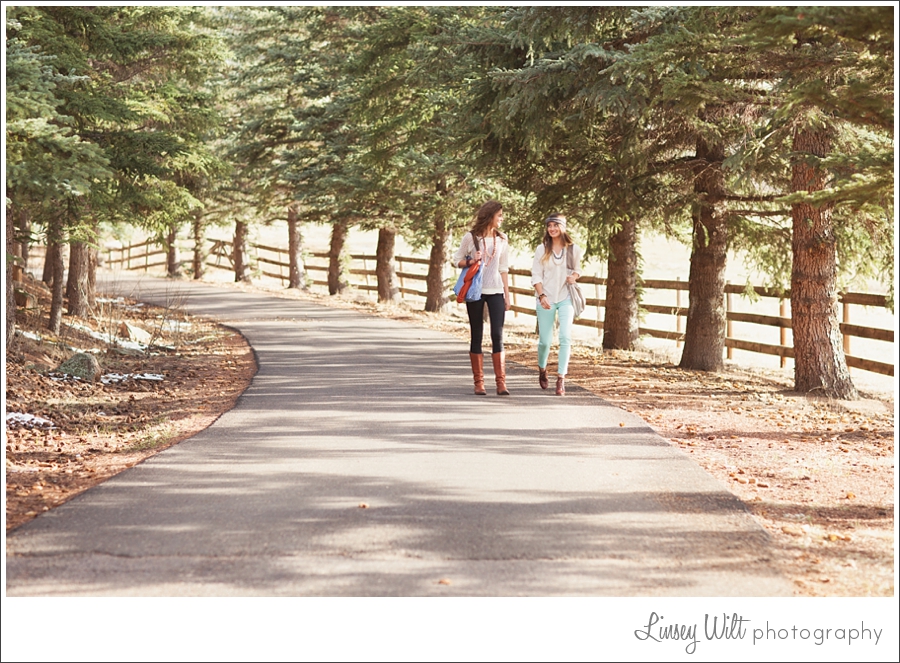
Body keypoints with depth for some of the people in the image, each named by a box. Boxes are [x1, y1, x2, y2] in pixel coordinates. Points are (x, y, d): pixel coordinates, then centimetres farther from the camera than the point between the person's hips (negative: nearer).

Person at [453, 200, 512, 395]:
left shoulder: (502, 239, 9)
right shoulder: (471, 237, -1)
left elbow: (503, 269, 12)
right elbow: (457, 260, 5)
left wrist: (507, 294, 9)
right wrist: (471, 261, -16)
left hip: (495, 292, 2)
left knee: (498, 335, -7)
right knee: (477, 336, 3)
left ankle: (501, 381, -8)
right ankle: (478, 382, 8)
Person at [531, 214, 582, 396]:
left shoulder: (574, 249, 3)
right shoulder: (541, 249, 2)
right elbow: (536, 275, 0)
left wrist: (574, 276, -7)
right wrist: (542, 296, -13)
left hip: (566, 298, 0)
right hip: (546, 299, 0)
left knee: (565, 337, -15)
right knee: (545, 340, 2)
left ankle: (561, 379, -12)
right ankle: (542, 369, 32)